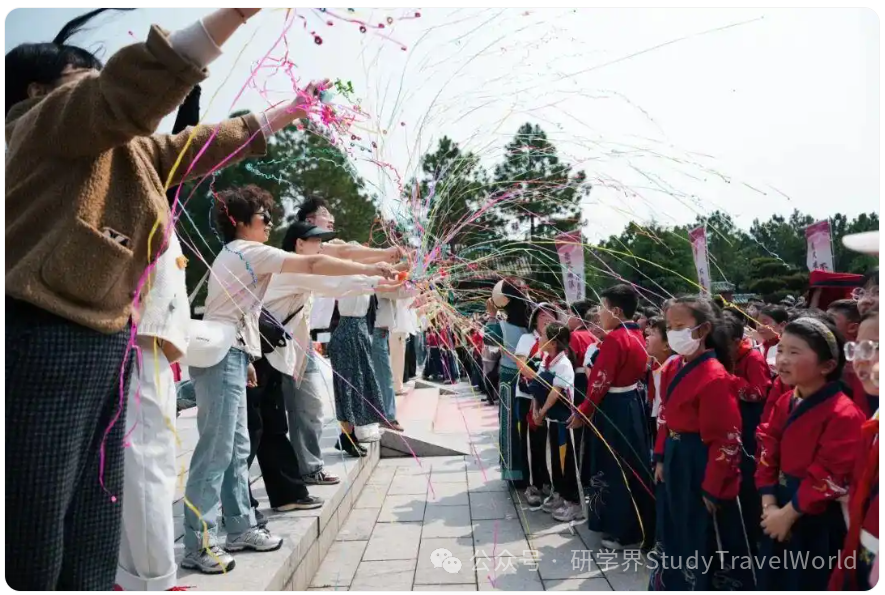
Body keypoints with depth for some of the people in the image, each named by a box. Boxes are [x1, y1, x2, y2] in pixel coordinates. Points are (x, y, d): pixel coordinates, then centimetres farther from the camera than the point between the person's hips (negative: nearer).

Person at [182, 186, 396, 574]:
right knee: (215, 449, -9)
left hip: (228, 354, 10)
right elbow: (313, 265, -17)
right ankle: (197, 545, -3)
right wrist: (367, 270, -15)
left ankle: (240, 529, 17)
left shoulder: (234, 253, 21)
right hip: (221, 356, -10)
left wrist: (245, 359, 20)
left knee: (236, 448, 10)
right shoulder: (248, 251, -10)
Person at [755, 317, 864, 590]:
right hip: (778, 513, 7)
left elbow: (829, 478, -22)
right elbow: (768, 455, 3)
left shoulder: (843, 414, -20)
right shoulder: (784, 403, 4)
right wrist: (769, 505, -6)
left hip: (817, 523, -7)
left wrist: (789, 513, -16)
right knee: (772, 581, 20)